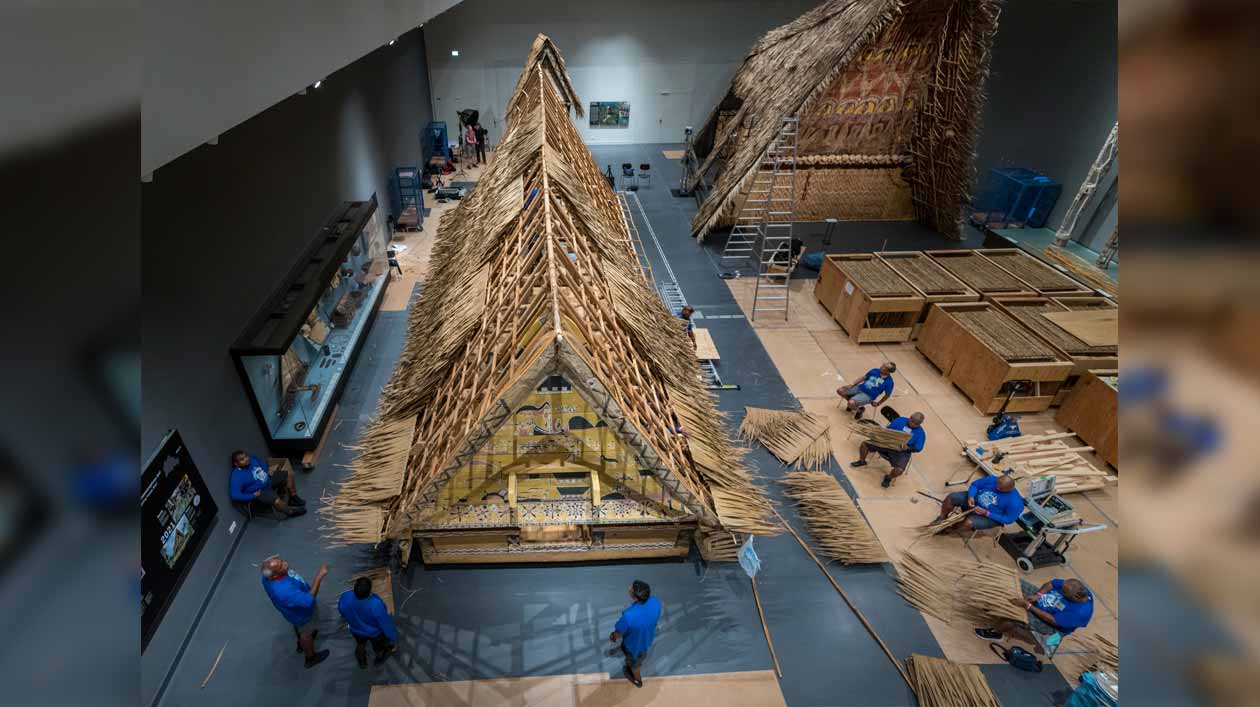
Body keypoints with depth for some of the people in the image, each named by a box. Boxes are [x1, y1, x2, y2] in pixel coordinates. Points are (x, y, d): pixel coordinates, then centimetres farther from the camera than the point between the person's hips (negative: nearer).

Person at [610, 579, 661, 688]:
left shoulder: (629, 616, -47)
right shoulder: (655, 601, -32)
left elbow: (619, 633, -25)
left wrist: (612, 637, -2)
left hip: (634, 644, -4)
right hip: (648, 637, 4)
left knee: (633, 662, 32)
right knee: (642, 654, 39)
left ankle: (637, 680, 61)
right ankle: (638, 662, 71)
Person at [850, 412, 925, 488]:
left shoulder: (920, 433, -4)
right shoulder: (900, 420, 2)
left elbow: (918, 449, -5)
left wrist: (908, 448, -24)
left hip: (902, 451, -3)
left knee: (899, 470, -31)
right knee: (865, 444, -13)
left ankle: (888, 477, 8)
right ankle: (862, 461, 21)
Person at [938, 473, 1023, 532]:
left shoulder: (1015, 502, -25)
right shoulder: (992, 479, -15)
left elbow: (1008, 519, -17)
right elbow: (975, 484, -1)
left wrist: (986, 513, -24)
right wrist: (971, 496, -21)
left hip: (990, 517, -5)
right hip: (974, 501, 5)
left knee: (969, 523, -31)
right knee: (951, 497, -15)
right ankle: (942, 519, 9)